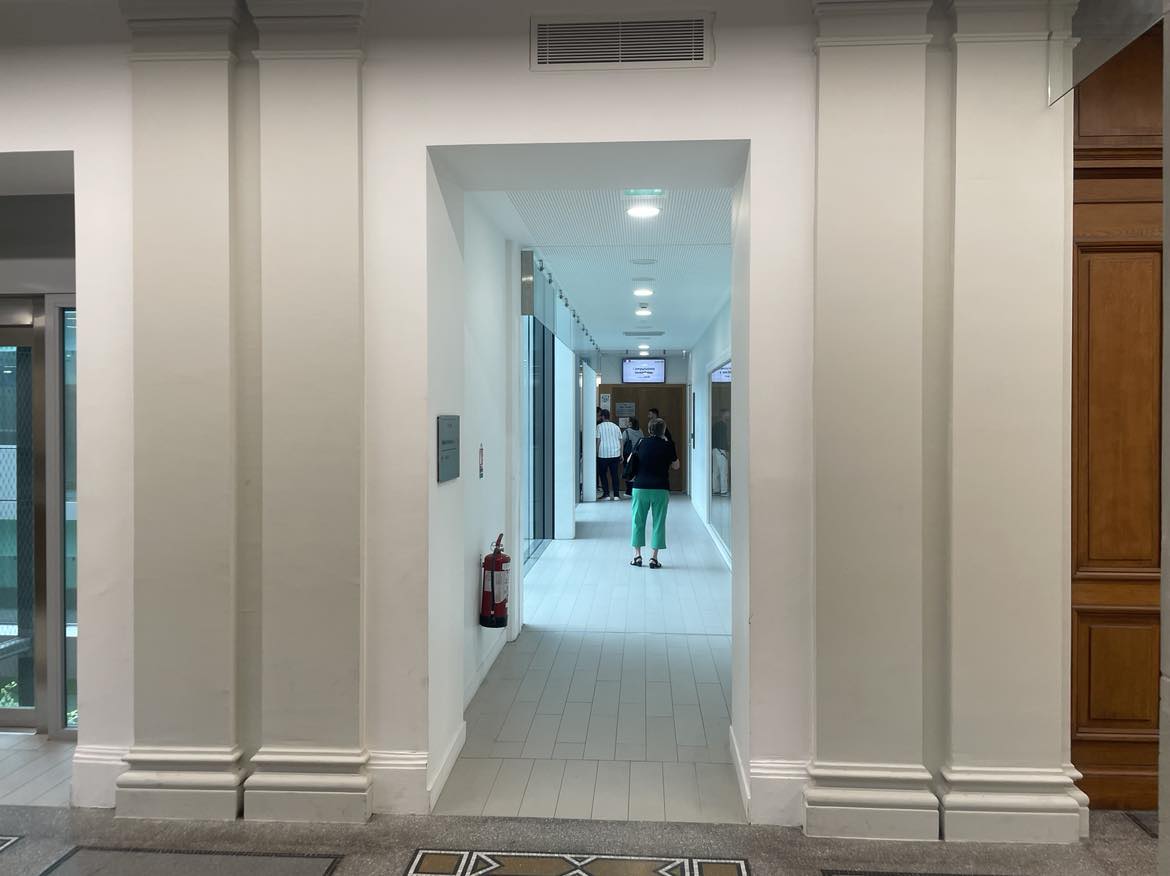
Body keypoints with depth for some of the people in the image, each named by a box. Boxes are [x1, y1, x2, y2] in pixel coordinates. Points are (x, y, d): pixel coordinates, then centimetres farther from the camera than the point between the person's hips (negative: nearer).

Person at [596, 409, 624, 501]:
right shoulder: (616, 426, 10)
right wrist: (621, 454, 14)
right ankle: (616, 495, 3)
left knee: (603, 474, 8)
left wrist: (596, 453, -1)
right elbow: (620, 441, 9)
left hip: (603, 454, -4)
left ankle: (606, 494, 4)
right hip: (615, 454, 4)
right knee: (614, 474, 7)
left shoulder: (600, 427, -4)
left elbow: (598, 441, -7)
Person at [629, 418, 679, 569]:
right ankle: (654, 557, 3)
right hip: (660, 488, -2)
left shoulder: (642, 443, 3)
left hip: (640, 487, 2)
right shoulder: (667, 446, -2)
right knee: (658, 522, 5)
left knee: (638, 521, 11)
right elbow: (676, 466, 9)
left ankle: (637, 555, 10)